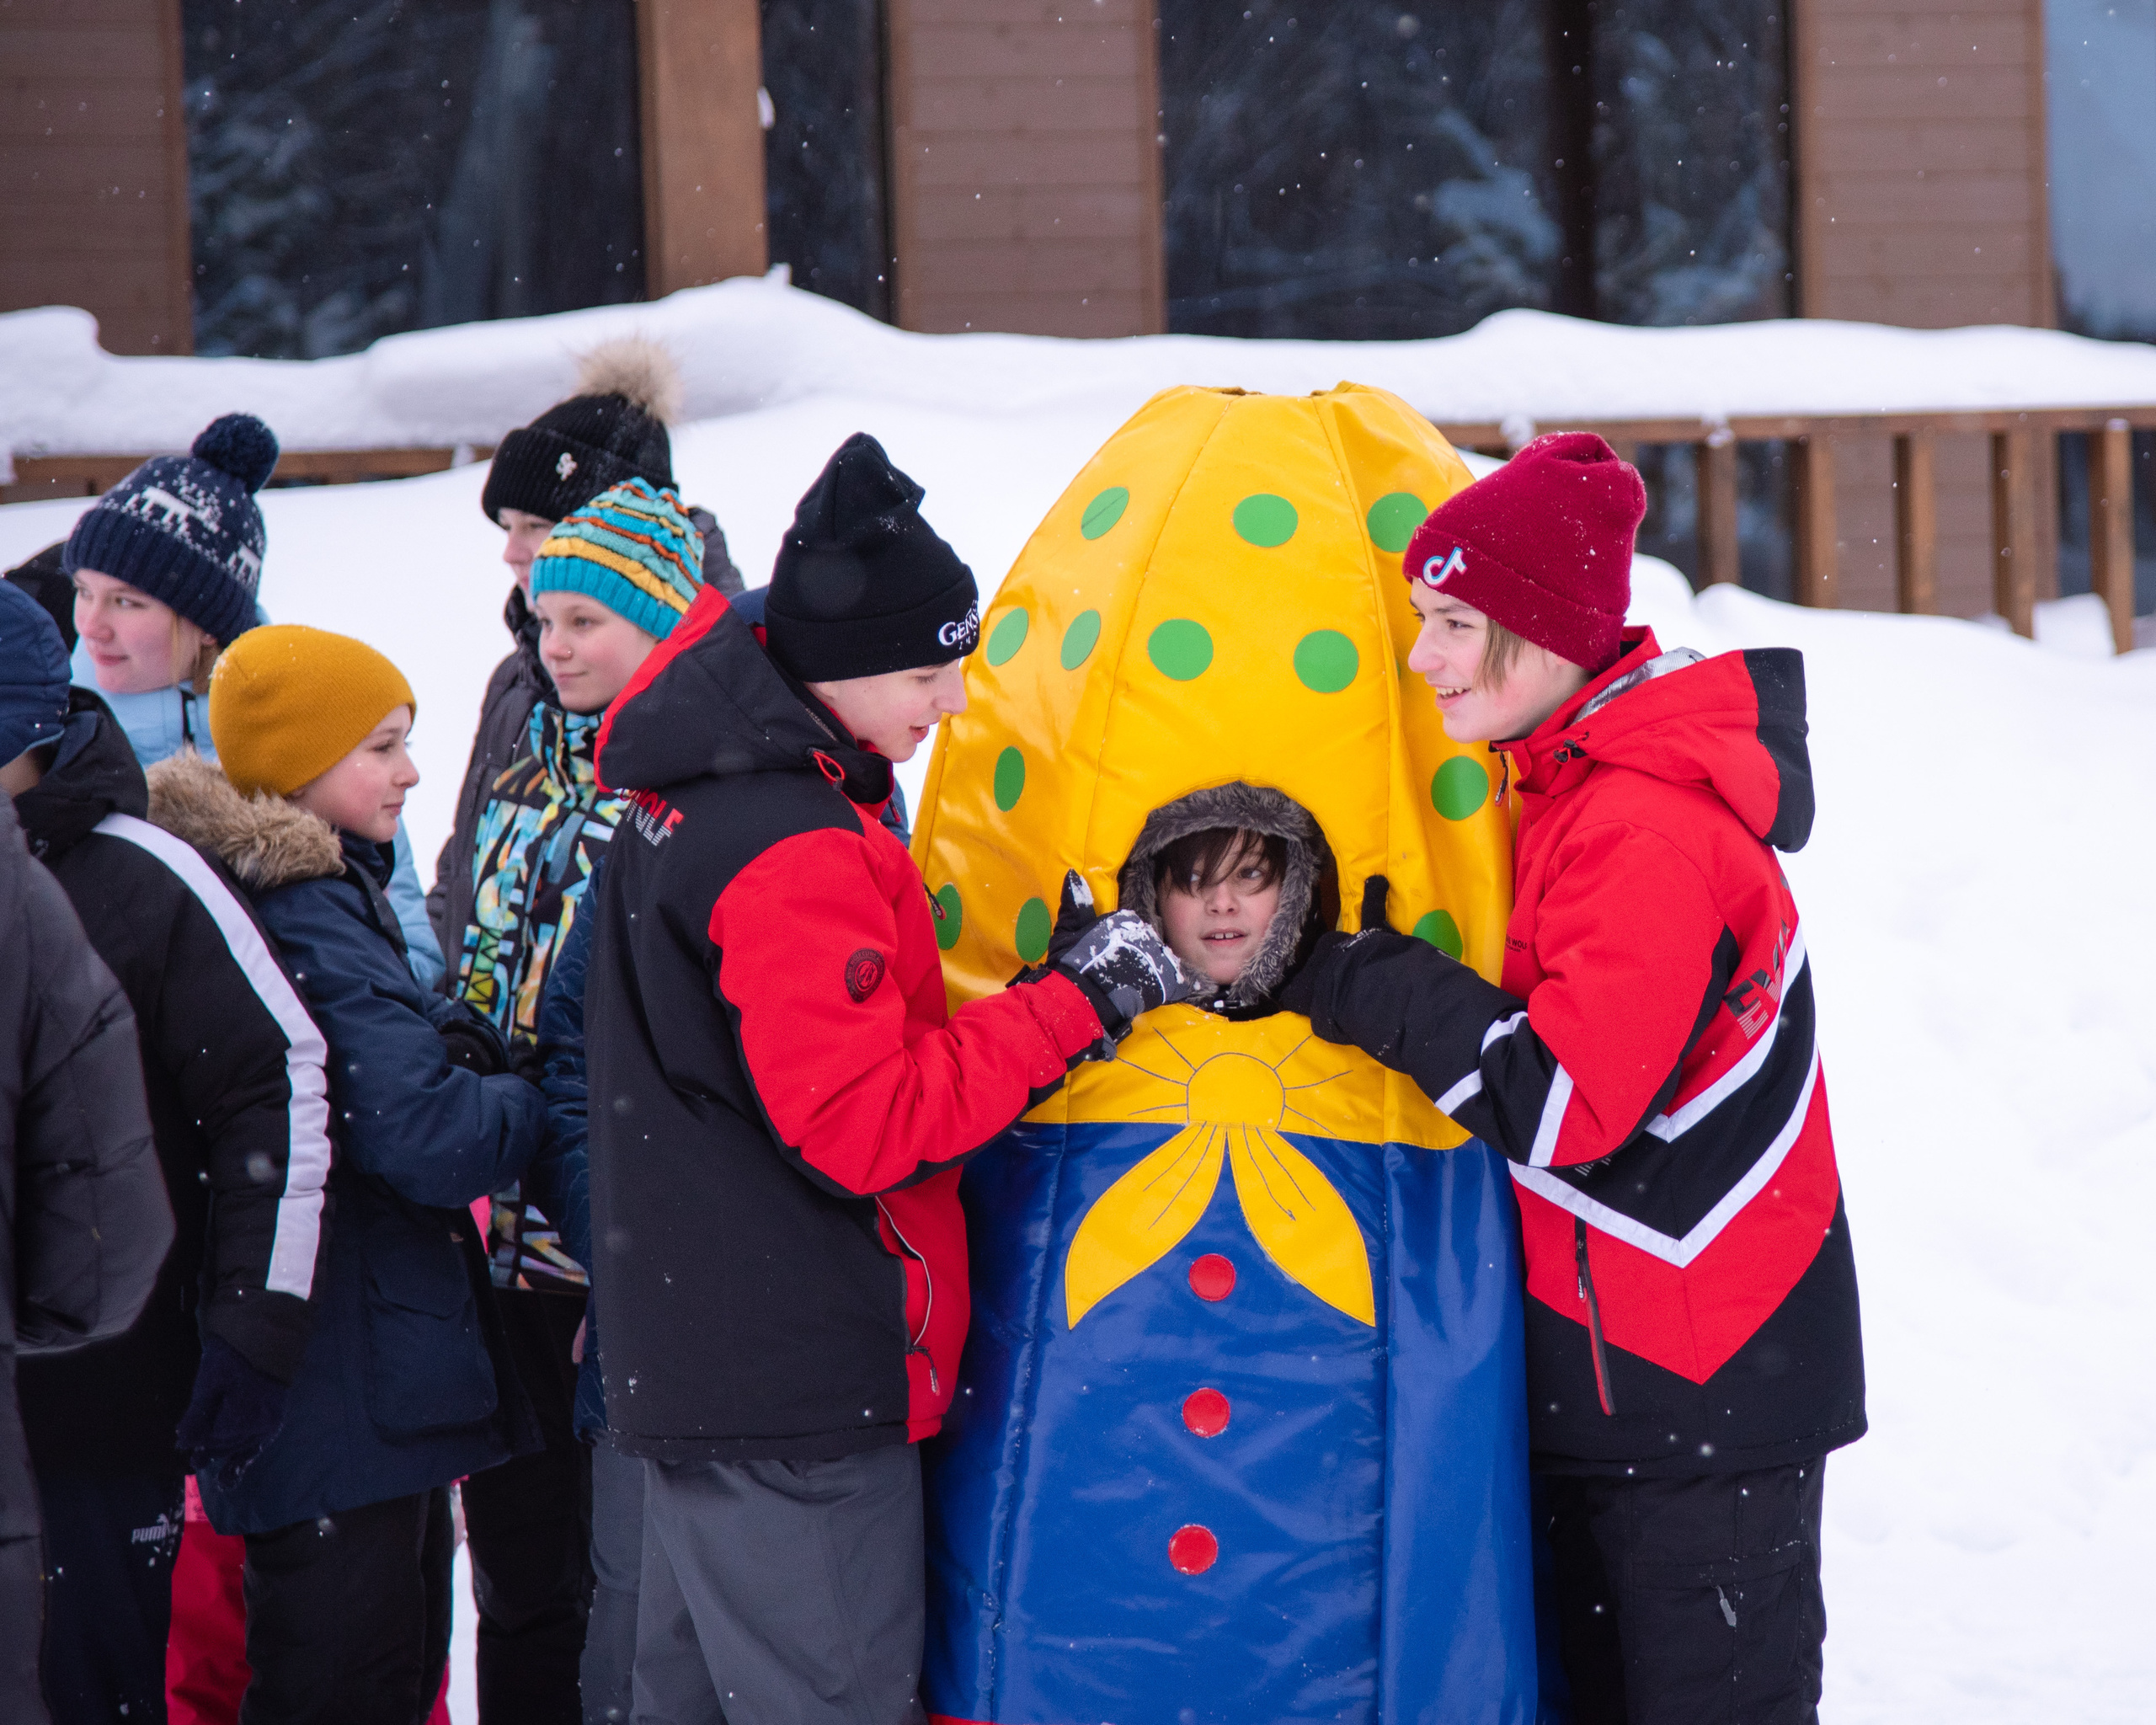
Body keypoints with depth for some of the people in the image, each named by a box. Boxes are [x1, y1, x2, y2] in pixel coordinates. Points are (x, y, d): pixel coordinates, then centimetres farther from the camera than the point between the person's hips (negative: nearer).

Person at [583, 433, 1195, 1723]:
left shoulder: (696, 790, 11)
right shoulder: (800, 854, -21)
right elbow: (864, 1124, -24)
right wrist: (1071, 1003, -19)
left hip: (694, 1362, 10)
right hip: (803, 1394, -10)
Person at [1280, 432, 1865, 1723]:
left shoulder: (1647, 828, -22)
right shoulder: (1576, 783, 10)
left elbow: (1569, 1098, -26)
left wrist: (1368, 986, -19)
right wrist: (1380, 976, 5)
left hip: (1709, 1388, -10)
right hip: (1610, 1369, 10)